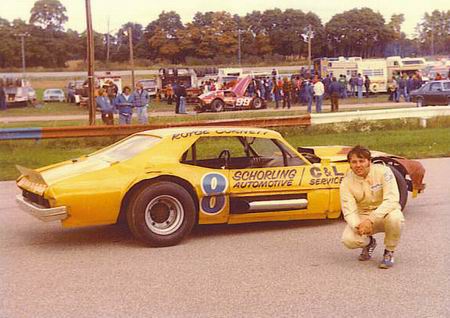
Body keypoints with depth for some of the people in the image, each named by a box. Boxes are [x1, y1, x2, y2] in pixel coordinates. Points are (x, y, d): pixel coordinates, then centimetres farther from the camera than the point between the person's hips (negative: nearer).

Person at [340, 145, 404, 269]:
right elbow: (349, 210, -15)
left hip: (384, 214, -2)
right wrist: (358, 225, -39)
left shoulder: (383, 171, -18)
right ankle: (369, 242, 13)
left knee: (395, 217, -37)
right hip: (362, 217, 2)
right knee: (348, 240, -26)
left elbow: (392, 200, -27)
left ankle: (389, 252, -7)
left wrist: (371, 220, -39)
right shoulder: (347, 182, -10)